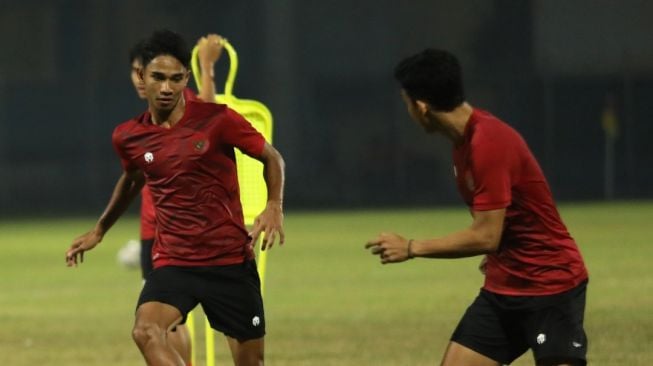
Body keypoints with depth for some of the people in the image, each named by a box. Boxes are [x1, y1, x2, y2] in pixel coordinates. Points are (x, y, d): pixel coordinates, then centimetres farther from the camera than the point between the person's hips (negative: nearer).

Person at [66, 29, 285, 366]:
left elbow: (271, 158, 4)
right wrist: (99, 231, 31)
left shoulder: (217, 120, -9)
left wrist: (274, 206, -12)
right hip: (172, 261, 2)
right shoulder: (128, 137, 2)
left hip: (232, 261, -2)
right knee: (146, 331, -27)